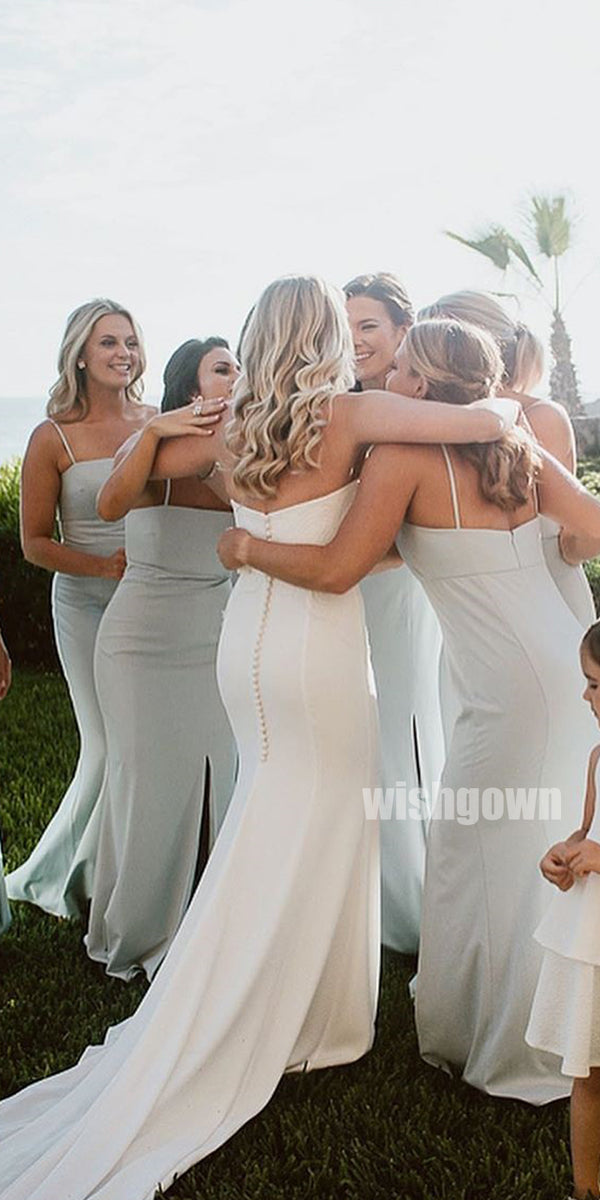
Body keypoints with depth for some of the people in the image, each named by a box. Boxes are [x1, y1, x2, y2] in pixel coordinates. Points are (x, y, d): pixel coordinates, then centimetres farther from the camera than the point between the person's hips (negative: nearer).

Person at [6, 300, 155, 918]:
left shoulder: (153, 422, 4)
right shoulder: (54, 438, -6)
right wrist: (102, 566, -17)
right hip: (87, 606, -4)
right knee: (110, 749, -4)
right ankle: (54, 874, 20)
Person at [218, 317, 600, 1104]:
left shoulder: (405, 455, -9)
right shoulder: (518, 449, 10)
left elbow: (338, 570, -15)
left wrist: (246, 549, 1)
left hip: (511, 686, -8)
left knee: (478, 858, 8)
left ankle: (495, 1049, 24)